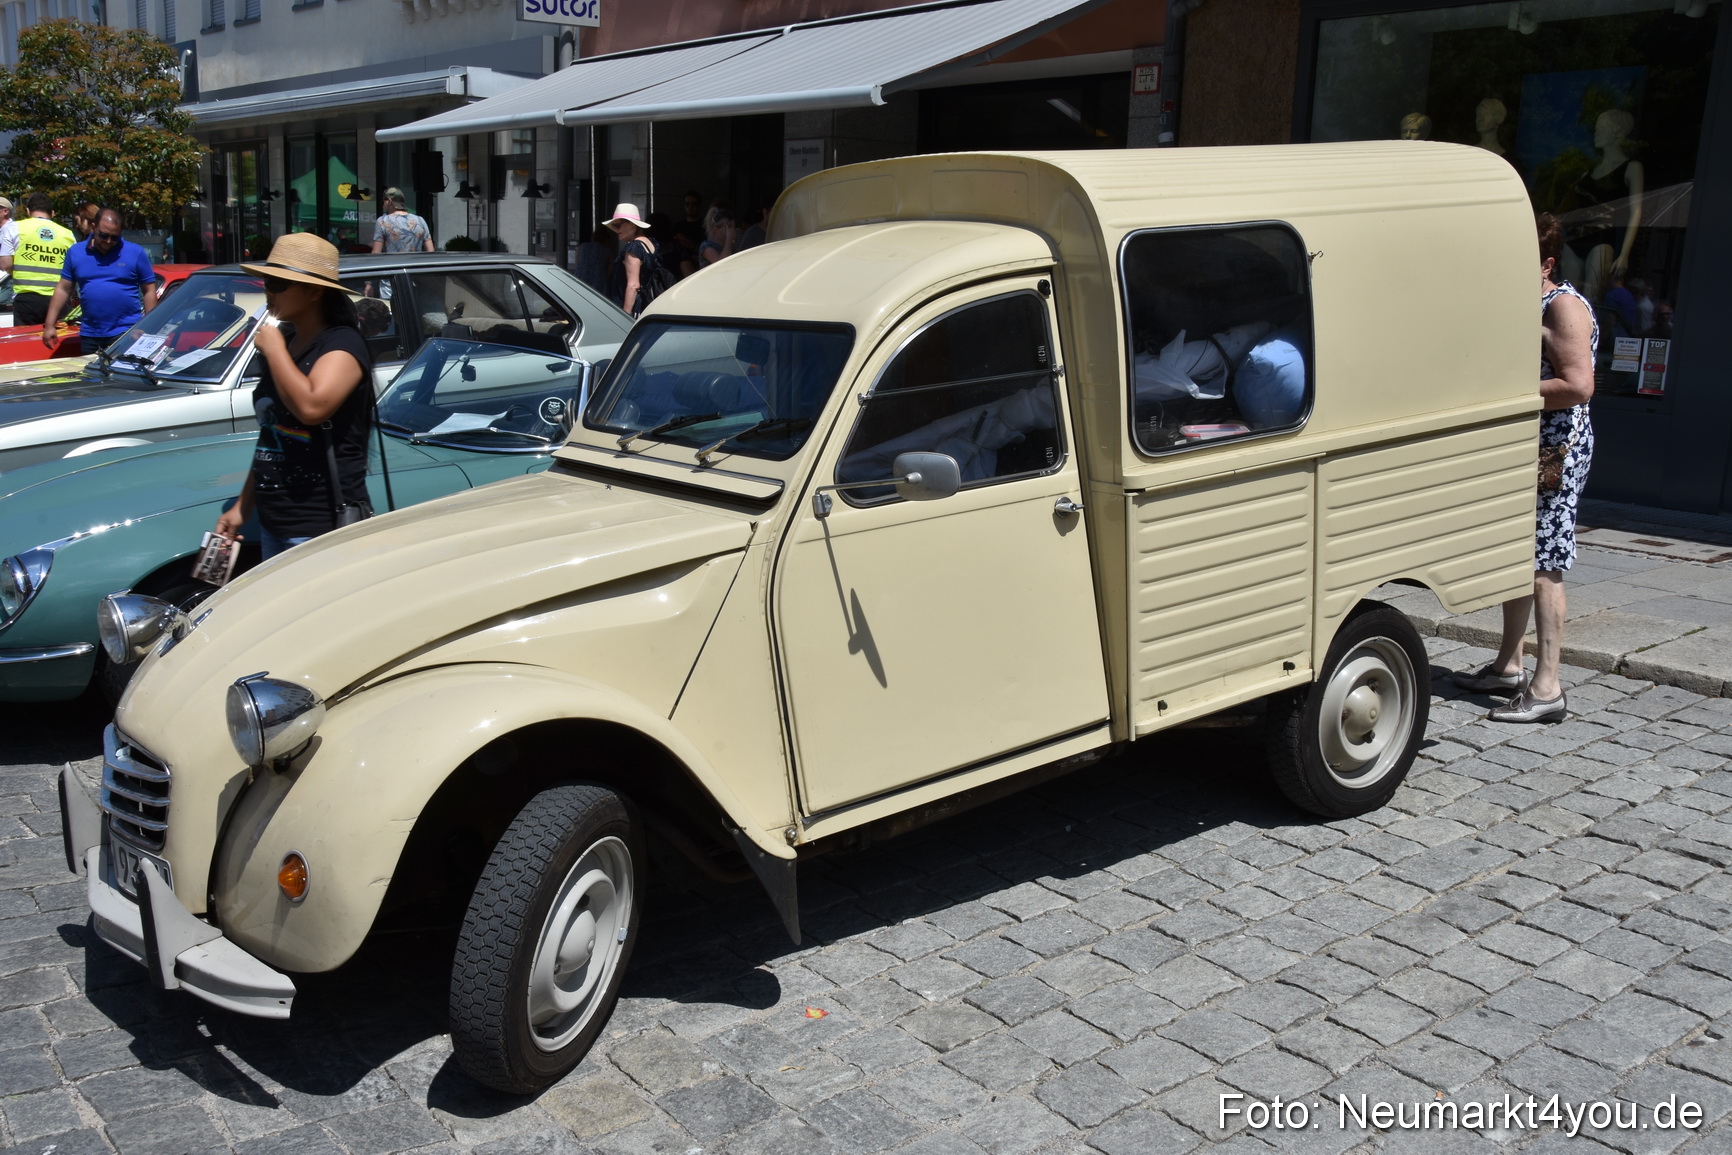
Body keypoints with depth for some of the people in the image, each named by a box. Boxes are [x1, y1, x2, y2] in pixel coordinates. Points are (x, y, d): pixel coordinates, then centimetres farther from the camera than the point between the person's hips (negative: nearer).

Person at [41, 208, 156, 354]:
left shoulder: (136, 253, 1)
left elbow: (149, 291, 1)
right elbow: (63, 290, 11)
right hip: (89, 335, 3)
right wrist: (49, 325, 7)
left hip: (127, 332, -3)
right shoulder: (76, 252, 9)